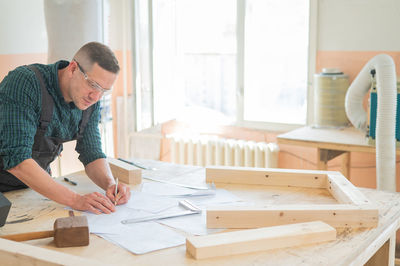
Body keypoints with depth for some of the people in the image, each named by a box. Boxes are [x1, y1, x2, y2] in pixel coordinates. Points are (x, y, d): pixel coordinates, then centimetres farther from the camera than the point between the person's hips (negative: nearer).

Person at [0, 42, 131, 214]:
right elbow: (16, 158, -33)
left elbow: (92, 154, 2)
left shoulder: (90, 102, -6)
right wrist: (75, 200, -38)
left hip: (37, 182, 4)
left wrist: (110, 184, -19)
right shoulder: (25, 82, -26)